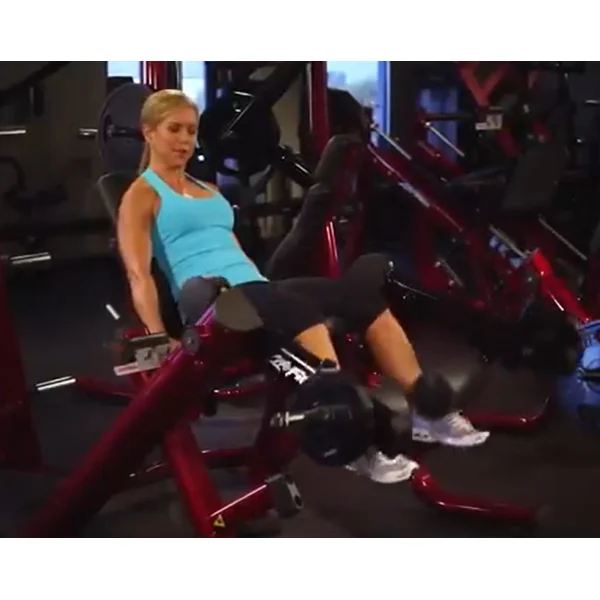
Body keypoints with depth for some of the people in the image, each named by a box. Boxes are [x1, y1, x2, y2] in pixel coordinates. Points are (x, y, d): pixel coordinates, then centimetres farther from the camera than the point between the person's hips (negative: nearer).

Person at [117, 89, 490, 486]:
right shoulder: (141, 196, 6)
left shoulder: (209, 191, 29)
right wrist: (159, 338, -19)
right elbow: (139, 273, -6)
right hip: (208, 301, -7)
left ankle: (428, 410, -16)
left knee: (364, 290, -14)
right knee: (300, 311, -38)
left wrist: (268, 287, 19)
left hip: (256, 289, 7)